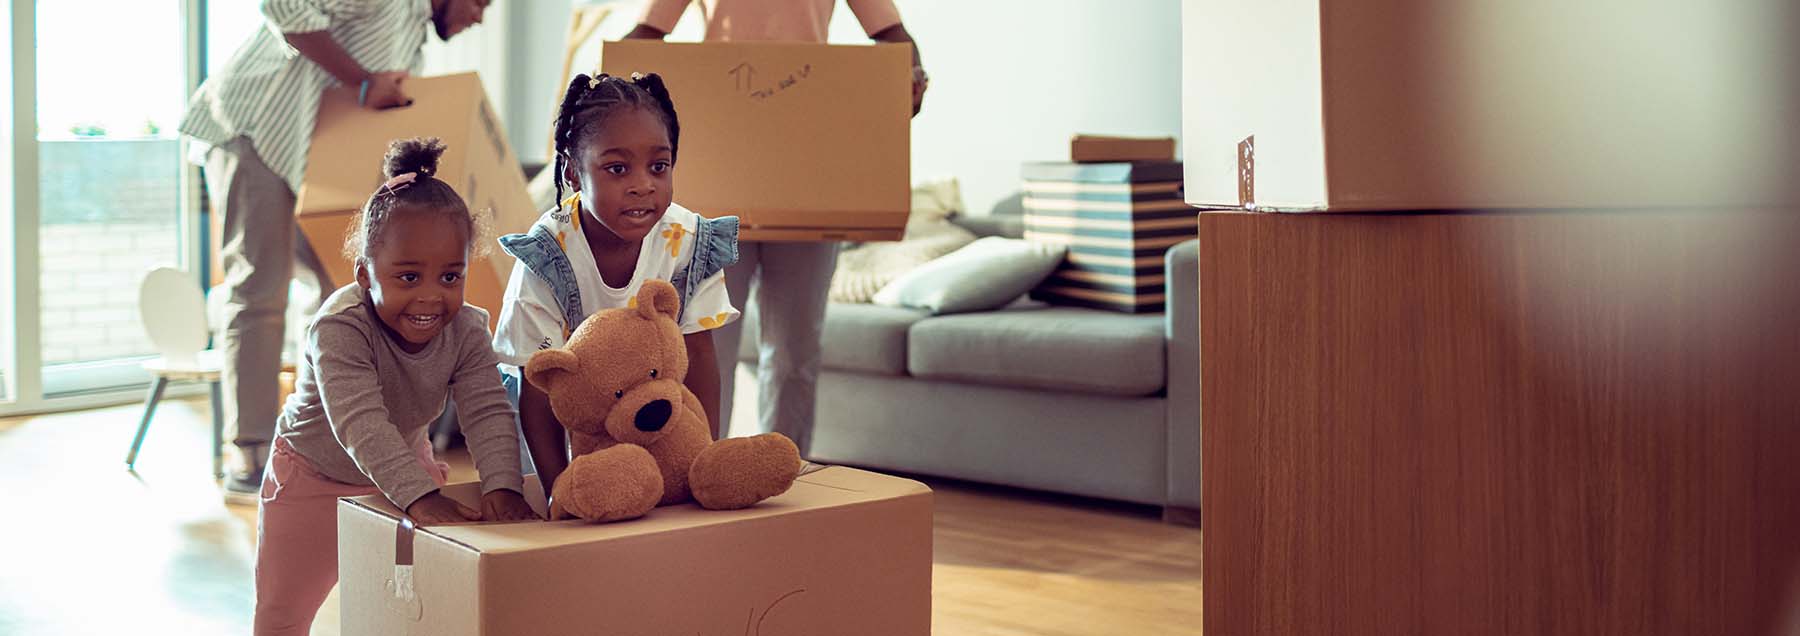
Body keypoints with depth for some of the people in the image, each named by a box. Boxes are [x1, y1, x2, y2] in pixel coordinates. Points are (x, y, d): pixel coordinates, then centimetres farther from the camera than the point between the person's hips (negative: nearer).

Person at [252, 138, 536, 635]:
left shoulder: (466, 331, -22)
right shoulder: (340, 328, -37)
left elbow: (488, 413, -29)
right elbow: (361, 425, -46)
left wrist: (502, 485, -48)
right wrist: (420, 496, -57)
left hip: (406, 464, 4)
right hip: (314, 475, -3)